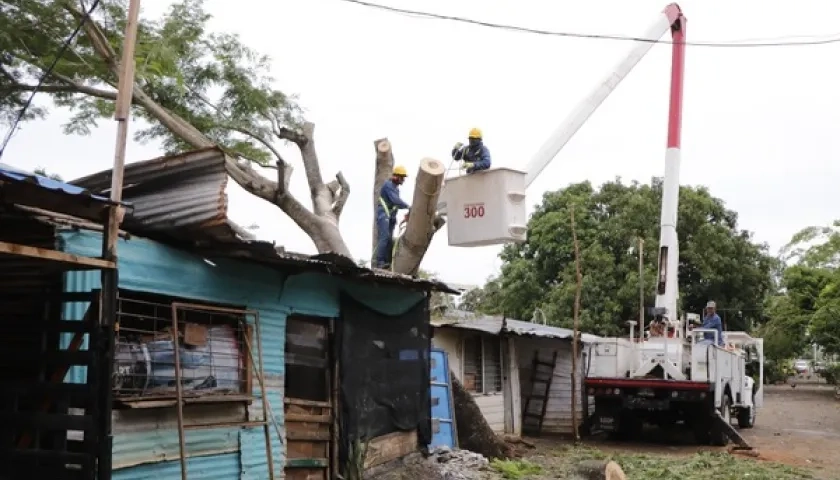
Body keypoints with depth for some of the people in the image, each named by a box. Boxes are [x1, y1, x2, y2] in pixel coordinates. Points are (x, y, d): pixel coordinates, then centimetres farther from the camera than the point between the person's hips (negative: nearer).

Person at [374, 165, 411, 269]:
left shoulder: (396, 187, 19)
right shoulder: (388, 185, -11)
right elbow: (395, 200, -22)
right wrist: (408, 207, -21)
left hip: (391, 216, 10)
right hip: (384, 215, -10)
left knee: (390, 239, 4)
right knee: (384, 237, -18)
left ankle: (387, 261, 3)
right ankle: (379, 262, -22)